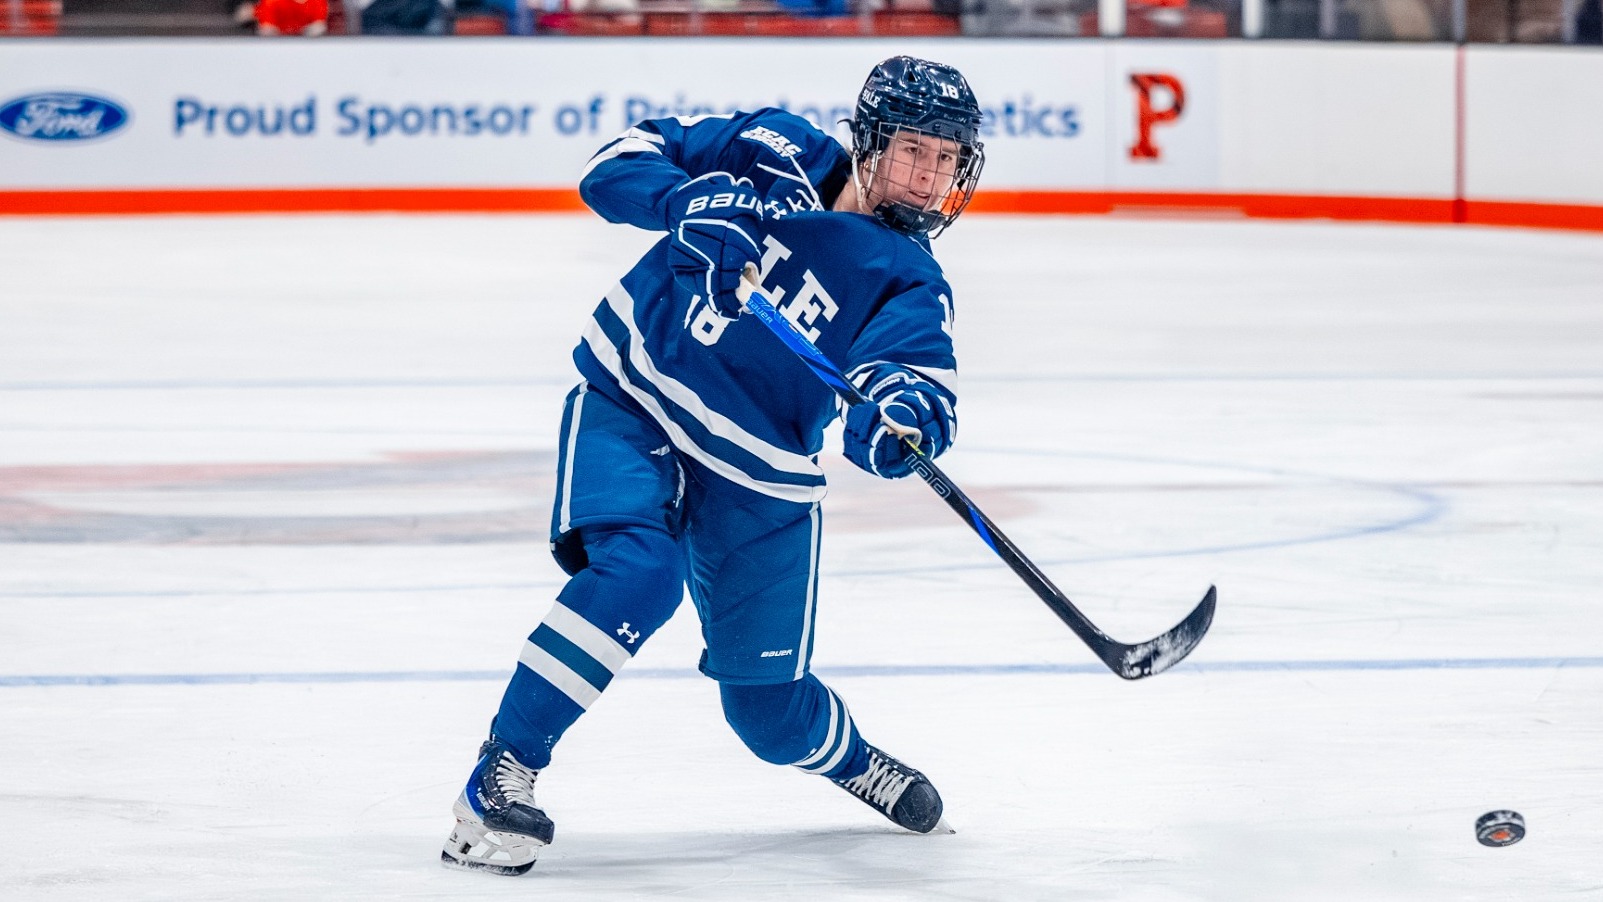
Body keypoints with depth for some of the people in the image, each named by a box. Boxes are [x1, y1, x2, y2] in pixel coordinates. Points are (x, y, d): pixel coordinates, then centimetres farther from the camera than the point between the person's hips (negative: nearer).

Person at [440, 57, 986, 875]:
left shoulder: (909, 286, -9)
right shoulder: (770, 154, -7)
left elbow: (920, 389, -27)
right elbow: (619, 164, -4)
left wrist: (905, 417, -51)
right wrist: (688, 201, -24)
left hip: (751, 481, 1)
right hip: (626, 406, -1)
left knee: (770, 710, 4)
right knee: (637, 569, -31)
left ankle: (848, 757, 40)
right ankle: (500, 775, -24)